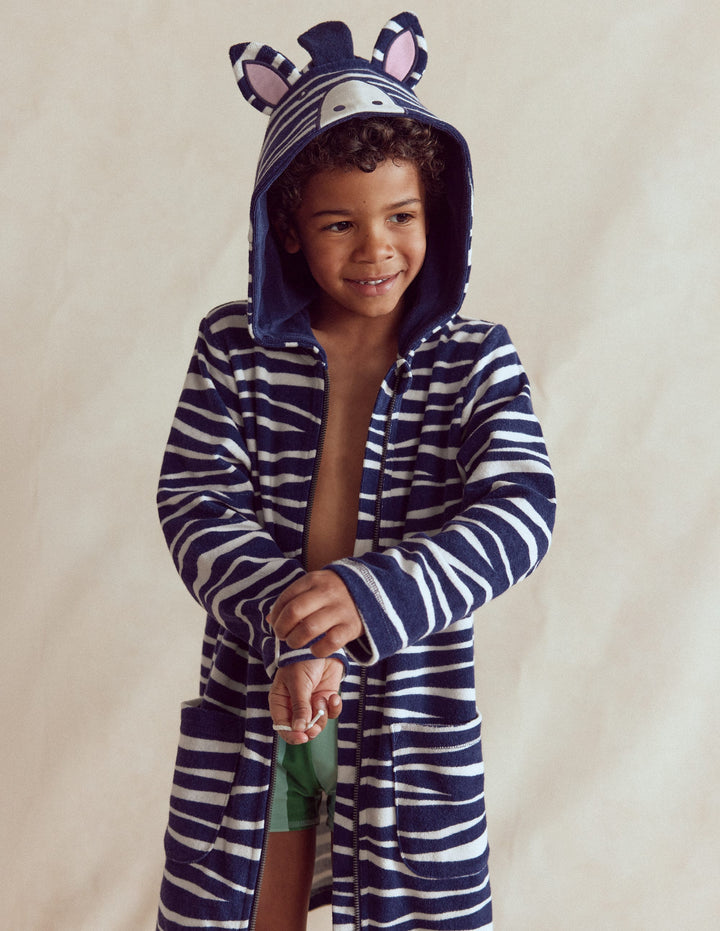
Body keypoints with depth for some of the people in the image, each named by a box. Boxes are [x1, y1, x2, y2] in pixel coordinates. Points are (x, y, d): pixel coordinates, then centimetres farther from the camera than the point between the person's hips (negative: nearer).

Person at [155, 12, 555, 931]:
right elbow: (195, 504, -10)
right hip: (254, 698, 1)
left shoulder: (476, 362, -5)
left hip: (412, 712, 0)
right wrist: (288, 628, -26)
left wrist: (377, 595, -30)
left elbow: (520, 513, -15)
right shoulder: (234, 349, -3)